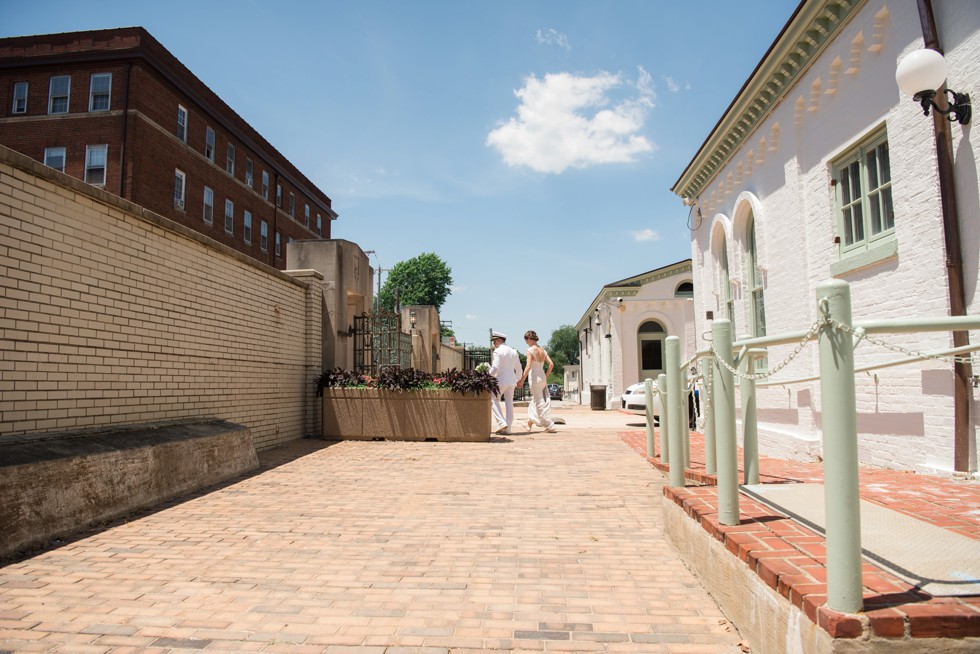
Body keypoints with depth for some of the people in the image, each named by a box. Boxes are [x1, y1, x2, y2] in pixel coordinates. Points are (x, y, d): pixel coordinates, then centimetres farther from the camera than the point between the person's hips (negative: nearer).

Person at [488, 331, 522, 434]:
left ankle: (501, 422, -9)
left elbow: (495, 368, -18)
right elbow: (518, 368, 17)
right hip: (512, 381, 7)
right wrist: (517, 379, 29)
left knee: (494, 400, 3)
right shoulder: (513, 351, 13)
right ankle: (508, 428, 9)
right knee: (509, 403, 8)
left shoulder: (498, 351, -10)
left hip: (501, 380, -7)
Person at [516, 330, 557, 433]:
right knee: (535, 399, 20)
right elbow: (551, 364, 5)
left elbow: (528, 366, -21)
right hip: (542, 378, 7)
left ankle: (550, 426, 0)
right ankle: (531, 420, 28)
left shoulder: (530, 350, -12)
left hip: (534, 377, -7)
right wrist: (546, 376, 14)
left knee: (539, 402, -1)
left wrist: (522, 380, -19)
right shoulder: (542, 350, 7)